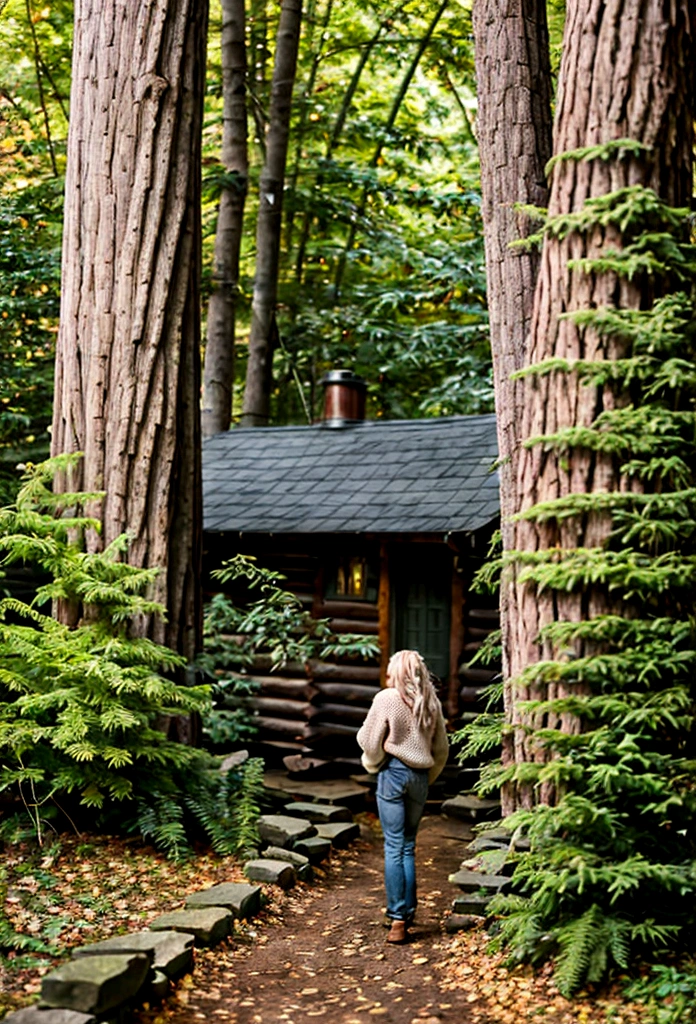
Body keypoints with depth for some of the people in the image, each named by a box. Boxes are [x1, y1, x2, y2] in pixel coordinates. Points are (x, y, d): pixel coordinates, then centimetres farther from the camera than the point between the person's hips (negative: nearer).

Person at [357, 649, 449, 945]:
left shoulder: (387, 698, -10)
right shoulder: (431, 703, 3)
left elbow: (368, 739, -6)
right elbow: (441, 748, 10)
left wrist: (373, 764, 13)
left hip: (393, 773, -4)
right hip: (420, 776, 4)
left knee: (394, 847, -2)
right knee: (408, 846, 14)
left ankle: (398, 919, -4)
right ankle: (408, 912, 16)